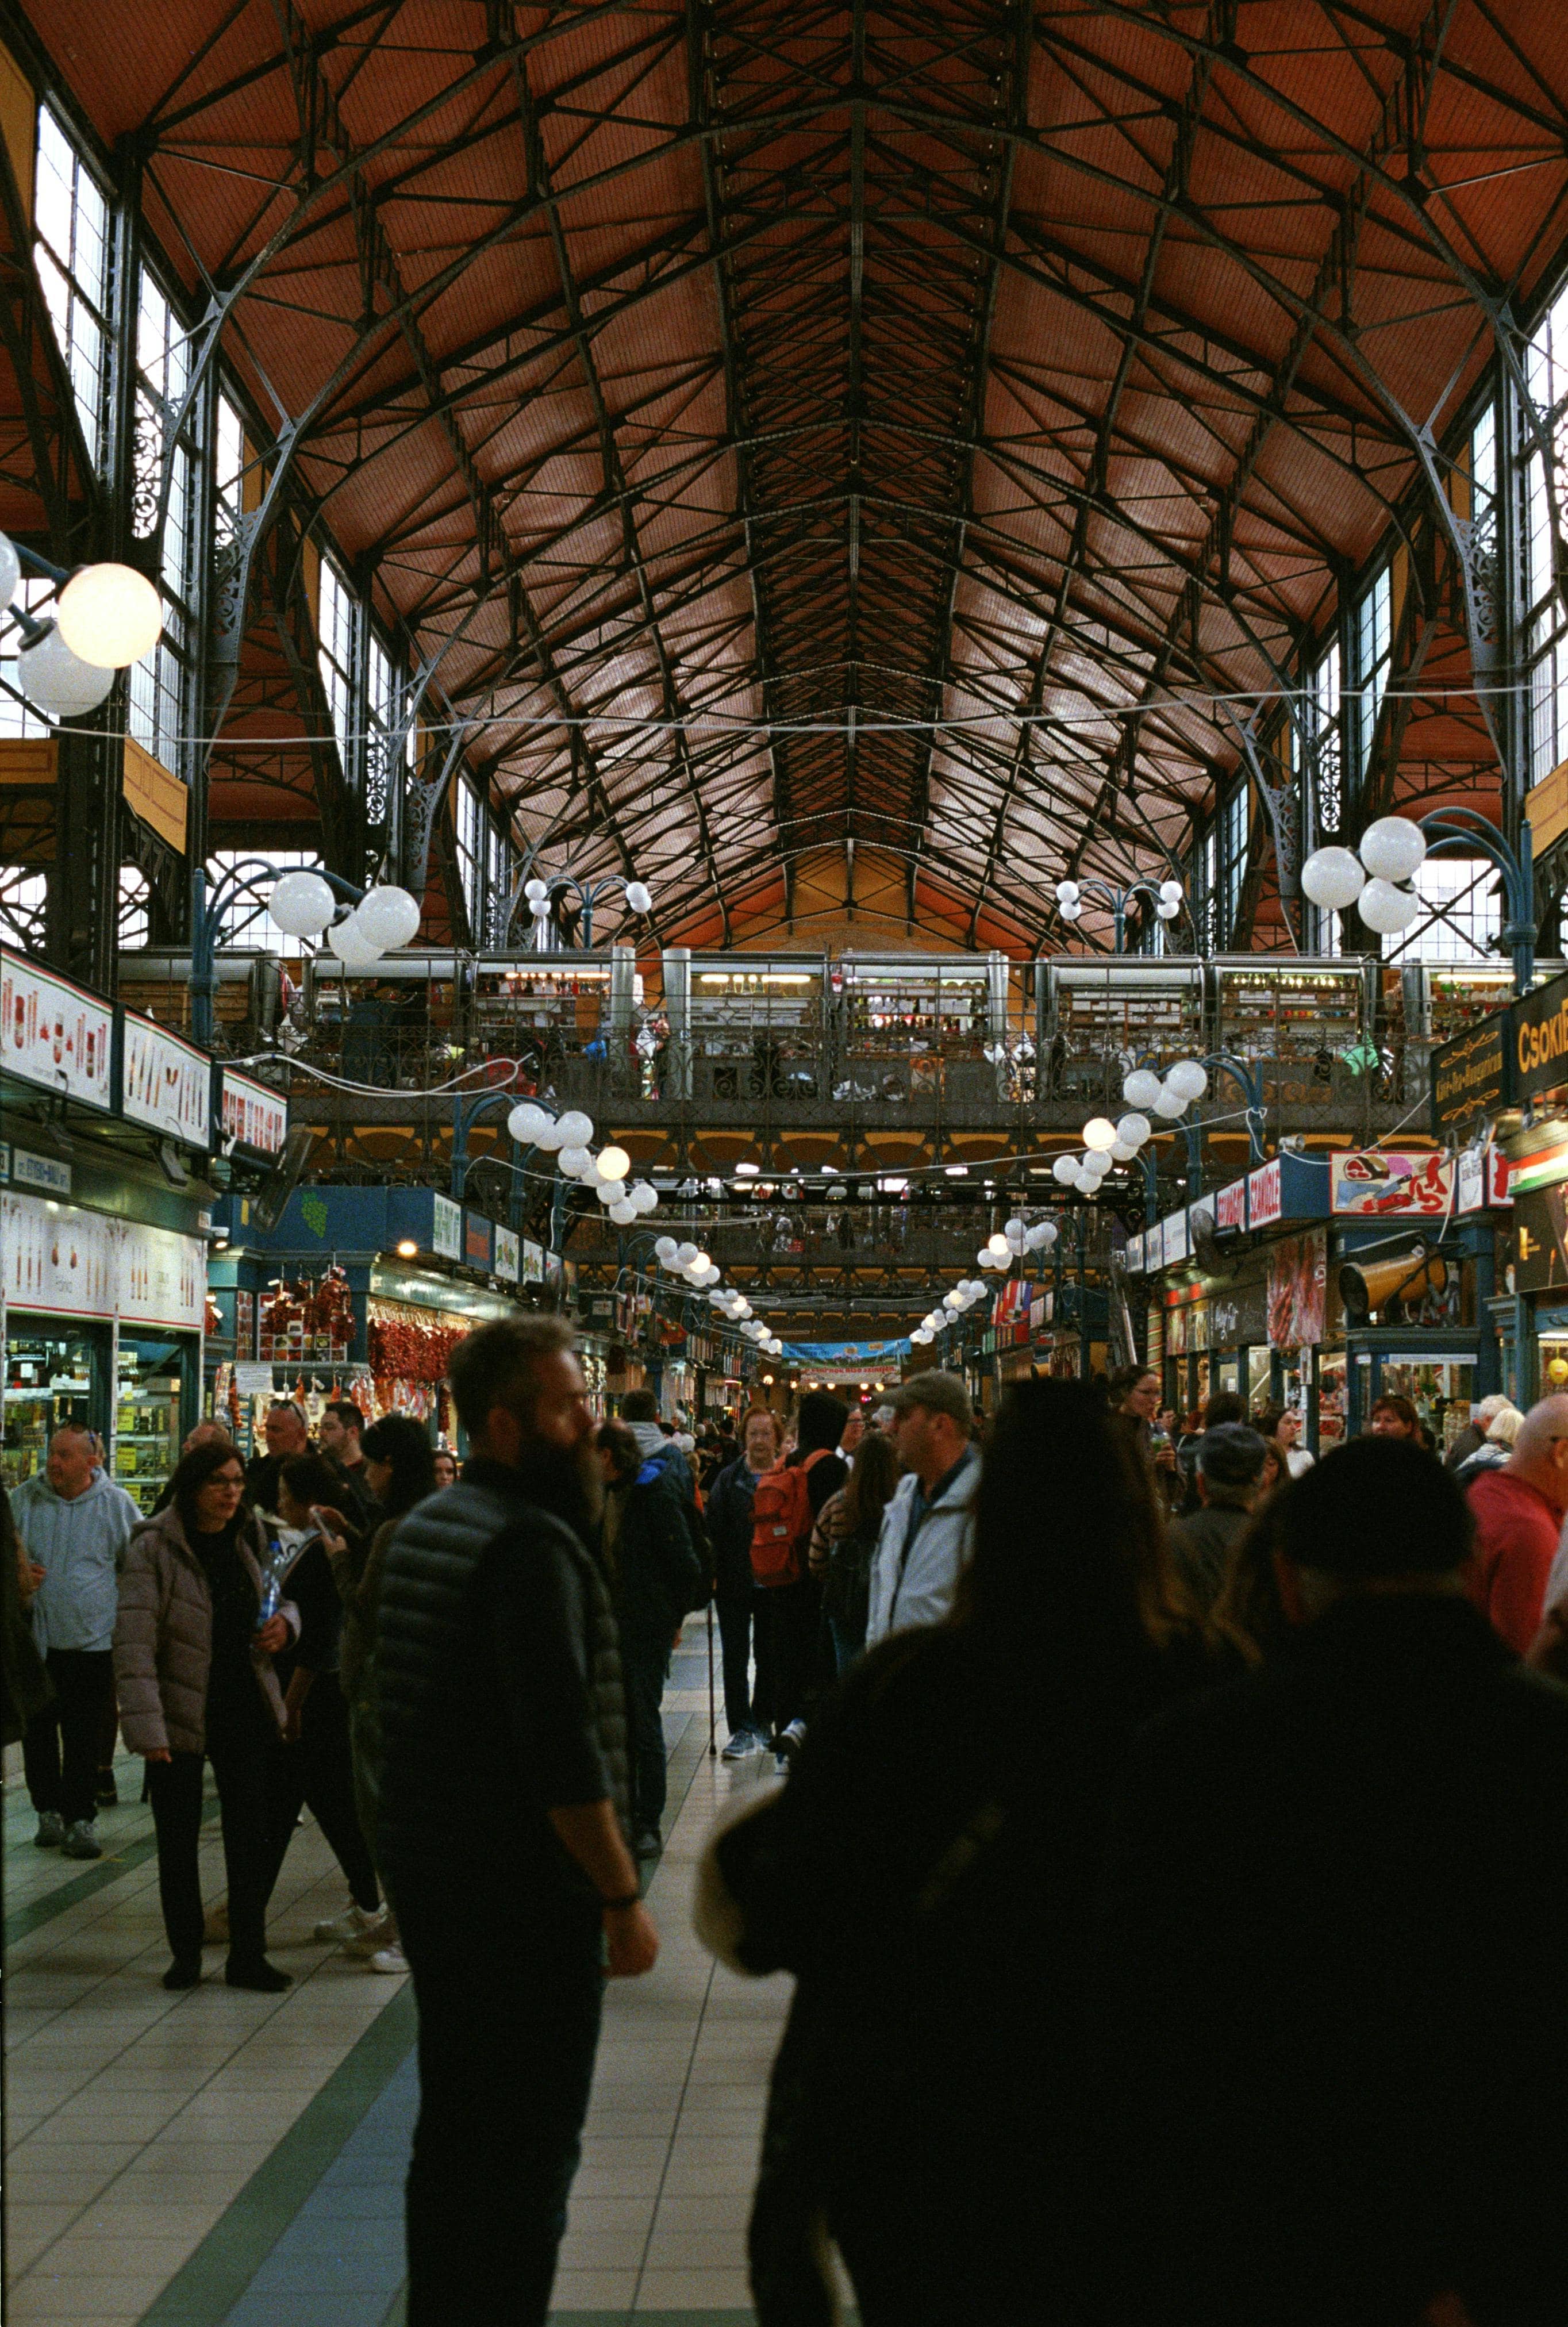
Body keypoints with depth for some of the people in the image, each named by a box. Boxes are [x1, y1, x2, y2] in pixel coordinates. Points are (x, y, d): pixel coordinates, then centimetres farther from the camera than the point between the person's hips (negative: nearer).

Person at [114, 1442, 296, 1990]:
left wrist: (285, 1621, -5)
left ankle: (247, 1955, 16)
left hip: (247, 1711, 4)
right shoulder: (155, 1547, -13)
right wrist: (146, 1726, -27)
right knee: (177, 1840, 8)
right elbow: (134, 1642, -19)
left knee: (251, 1836, 6)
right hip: (181, 1714, -4)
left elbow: (282, 1594, 20)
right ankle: (185, 1954, 24)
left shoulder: (249, 1538, 4)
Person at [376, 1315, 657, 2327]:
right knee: (531, 2148, 0)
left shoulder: (423, 1525, 10)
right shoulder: (531, 1542, -20)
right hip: (524, 1893, -9)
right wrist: (625, 1898, -17)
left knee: (453, 2129, 19)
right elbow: (564, 1749, -25)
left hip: (427, 1873, 10)